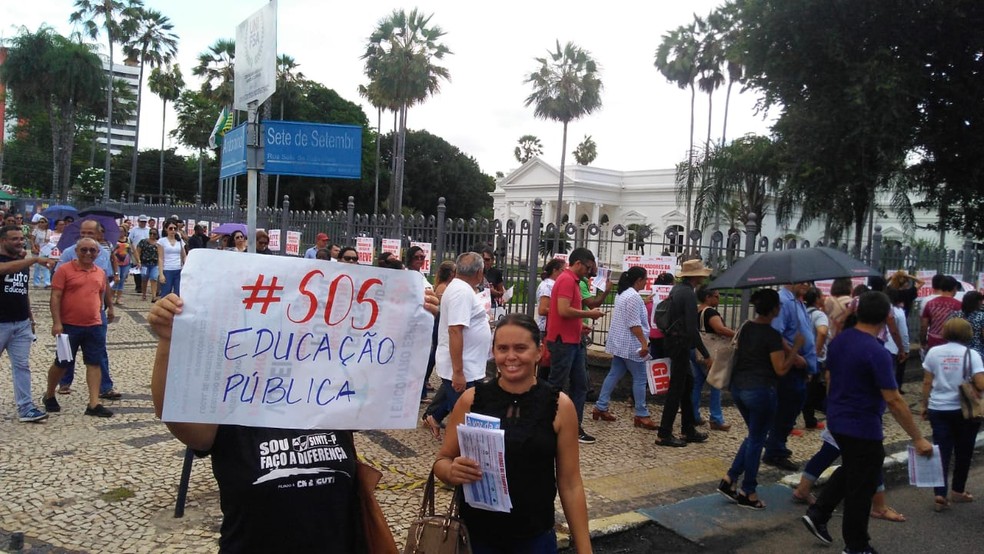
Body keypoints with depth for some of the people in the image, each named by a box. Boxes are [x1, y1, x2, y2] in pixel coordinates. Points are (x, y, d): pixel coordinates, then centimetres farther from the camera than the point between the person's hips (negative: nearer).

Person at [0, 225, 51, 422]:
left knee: (22, 366, 4)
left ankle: (26, 408, 5)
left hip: (22, 324, 6)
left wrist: (30, 316, 19)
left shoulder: (24, 263, 12)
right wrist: (35, 259, -41)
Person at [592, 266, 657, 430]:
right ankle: (641, 415, 3)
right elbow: (634, 323, -21)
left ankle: (600, 407, 13)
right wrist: (644, 343, -20)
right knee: (639, 378, -2)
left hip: (619, 343, 10)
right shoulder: (634, 296, -17)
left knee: (614, 374, 11)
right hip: (631, 345, -10)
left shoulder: (622, 294, 15)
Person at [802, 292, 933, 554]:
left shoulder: (838, 341, 1)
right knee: (861, 488, 7)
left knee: (849, 470, 28)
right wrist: (918, 438, -16)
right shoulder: (877, 352, -23)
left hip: (836, 421, 8)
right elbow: (894, 401, -23)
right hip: (863, 428, -8)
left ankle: (817, 514, 24)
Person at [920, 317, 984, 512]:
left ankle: (940, 495, -4)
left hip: (938, 409, 2)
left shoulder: (934, 352, 0)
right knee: (963, 452, 16)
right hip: (964, 410, -2)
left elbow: (927, 383, 3)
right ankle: (958, 491, 28)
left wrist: (925, 405, 12)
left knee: (941, 451, 5)